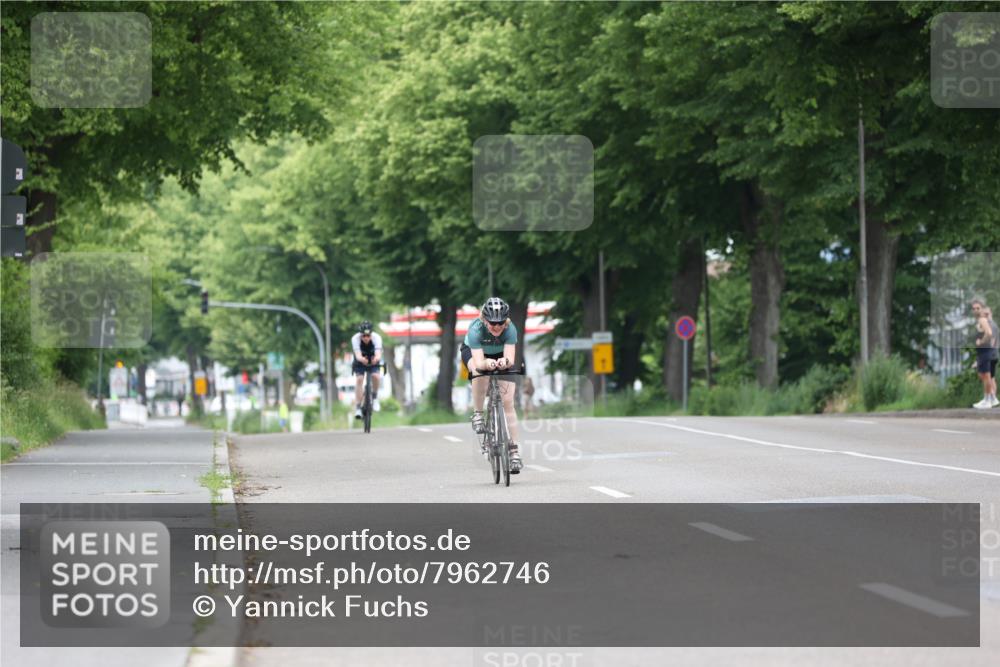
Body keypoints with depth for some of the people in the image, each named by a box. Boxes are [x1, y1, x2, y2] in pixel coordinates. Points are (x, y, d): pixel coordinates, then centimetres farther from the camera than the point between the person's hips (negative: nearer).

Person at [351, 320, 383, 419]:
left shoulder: (376, 338, -30)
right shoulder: (355, 338, -30)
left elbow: (378, 354, -44)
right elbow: (357, 355, -42)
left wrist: (376, 358, -68)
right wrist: (362, 359, -66)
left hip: (373, 362, 0)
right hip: (360, 362, 0)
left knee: (375, 376, -26)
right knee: (359, 379, -20)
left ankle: (375, 398, -1)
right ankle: (357, 408, -16)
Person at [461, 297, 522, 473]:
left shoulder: (510, 329, -33)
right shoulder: (476, 329, -37)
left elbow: (510, 358, -42)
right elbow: (479, 362, -45)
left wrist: (505, 361, -65)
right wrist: (487, 363, -67)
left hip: (500, 354, 1)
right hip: (472, 351, -1)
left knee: (508, 401, -11)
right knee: (481, 372, -38)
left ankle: (514, 452, -7)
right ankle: (477, 414, -16)